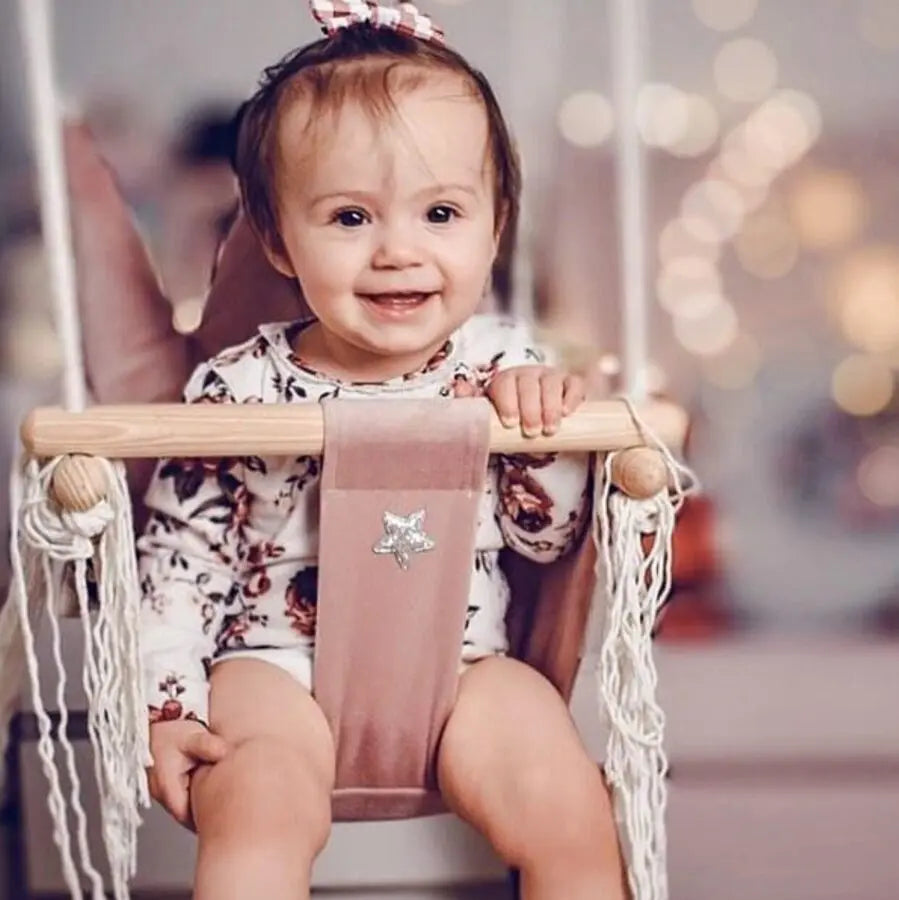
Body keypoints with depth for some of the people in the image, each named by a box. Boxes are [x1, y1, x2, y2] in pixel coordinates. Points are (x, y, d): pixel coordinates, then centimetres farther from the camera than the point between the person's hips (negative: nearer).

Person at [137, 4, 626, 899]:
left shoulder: (503, 366, -2)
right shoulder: (237, 390, -7)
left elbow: (550, 536, 6)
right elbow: (178, 556, 2)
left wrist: (545, 429, -11)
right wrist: (167, 706, -5)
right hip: (279, 663, -1)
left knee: (575, 823, -14)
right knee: (255, 812, -29)